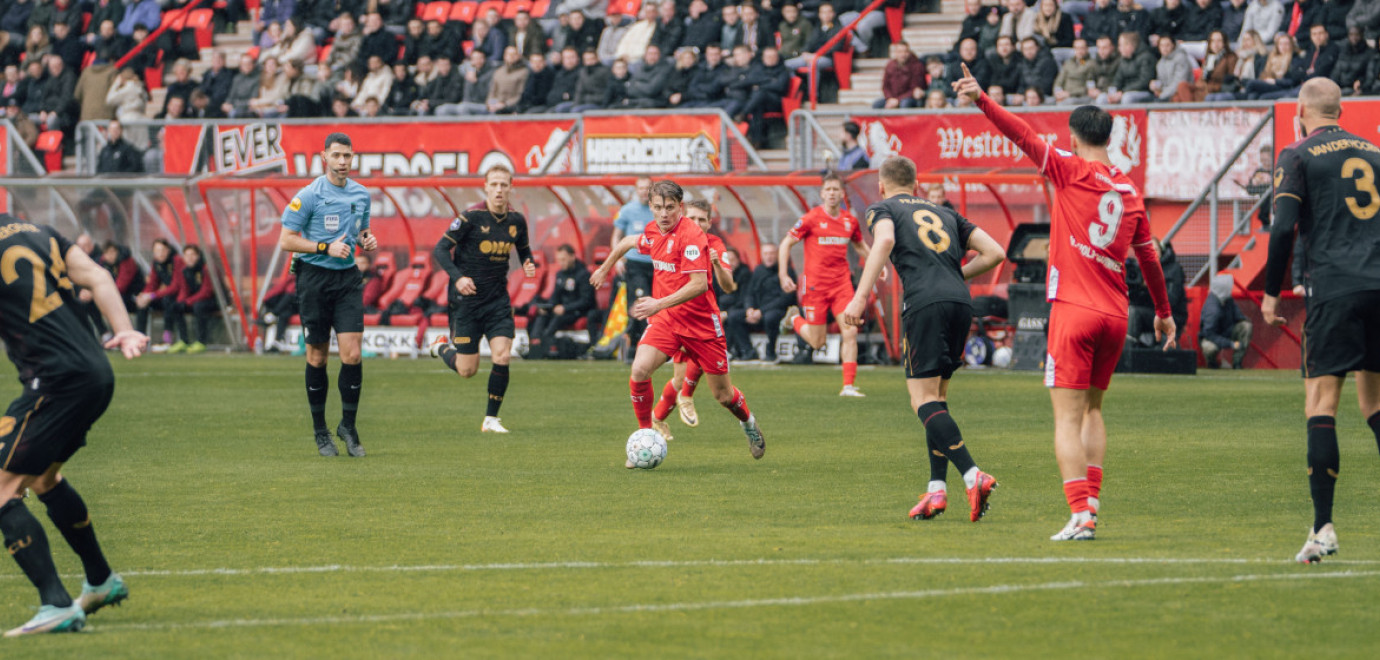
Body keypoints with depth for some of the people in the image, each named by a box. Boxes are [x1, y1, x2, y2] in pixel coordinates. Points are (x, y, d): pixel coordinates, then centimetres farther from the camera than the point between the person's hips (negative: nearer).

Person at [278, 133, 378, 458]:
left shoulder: (361, 195, 8)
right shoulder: (309, 196, -8)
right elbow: (286, 240, -9)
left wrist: (366, 240, 1)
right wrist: (326, 248, -17)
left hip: (348, 278, 4)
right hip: (314, 278, -4)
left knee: (352, 354, -8)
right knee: (317, 357, 2)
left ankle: (348, 425, 5)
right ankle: (320, 431, 14)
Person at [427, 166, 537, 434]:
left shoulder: (516, 221, 2)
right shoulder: (472, 218, -13)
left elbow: (524, 250, 19)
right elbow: (440, 249, -11)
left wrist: (529, 265, -4)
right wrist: (457, 277, -25)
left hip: (498, 300, 3)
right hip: (468, 299, -3)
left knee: (502, 357, -12)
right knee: (467, 370, 1)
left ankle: (491, 419, 2)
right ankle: (442, 346, 36)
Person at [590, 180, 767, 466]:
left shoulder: (690, 235, -20)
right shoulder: (653, 232, 2)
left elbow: (699, 284, -28)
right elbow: (628, 242, 27)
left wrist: (660, 304, -34)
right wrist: (604, 269, 37)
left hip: (700, 322, -5)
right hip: (665, 321, 5)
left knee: (723, 394, 6)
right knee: (640, 370, -21)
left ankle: (749, 424, 40)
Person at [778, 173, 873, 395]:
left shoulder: (850, 220, 5)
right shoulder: (812, 218, -8)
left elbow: (860, 245, 25)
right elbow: (786, 243, -1)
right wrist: (783, 275, -9)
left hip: (841, 283, 3)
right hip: (815, 284, -3)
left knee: (850, 332, -11)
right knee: (817, 342, 2)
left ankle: (848, 385, -6)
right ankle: (795, 318, 35)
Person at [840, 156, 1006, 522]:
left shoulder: (883, 209, 14)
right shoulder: (945, 214, 28)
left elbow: (884, 241, -11)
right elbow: (994, 252, 19)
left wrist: (860, 298, -16)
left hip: (926, 303, -6)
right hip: (962, 302, 6)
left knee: (924, 399, -7)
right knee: (936, 396, 16)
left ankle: (973, 476, -24)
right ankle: (936, 489, 8)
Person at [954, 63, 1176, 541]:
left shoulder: (1072, 171, -4)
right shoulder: (1130, 192, 12)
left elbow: (1027, 138, -14)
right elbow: (1149, 258, 21)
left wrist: (982, 101, -19)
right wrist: (1164, 312, 33)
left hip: (1073, 309, -6)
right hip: (1114, 315, 6)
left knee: (1068, 418, -7)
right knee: (1091, 410, 22)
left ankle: (1080, 514, -17)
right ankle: (1091, 498, 18)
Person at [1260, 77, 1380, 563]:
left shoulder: (1299, 156, 1)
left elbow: (1283, 228, -7)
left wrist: (1271, 292, 2)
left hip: (1335, 290, -5)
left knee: (1321, 402, -5)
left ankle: (1323, 527, -13)